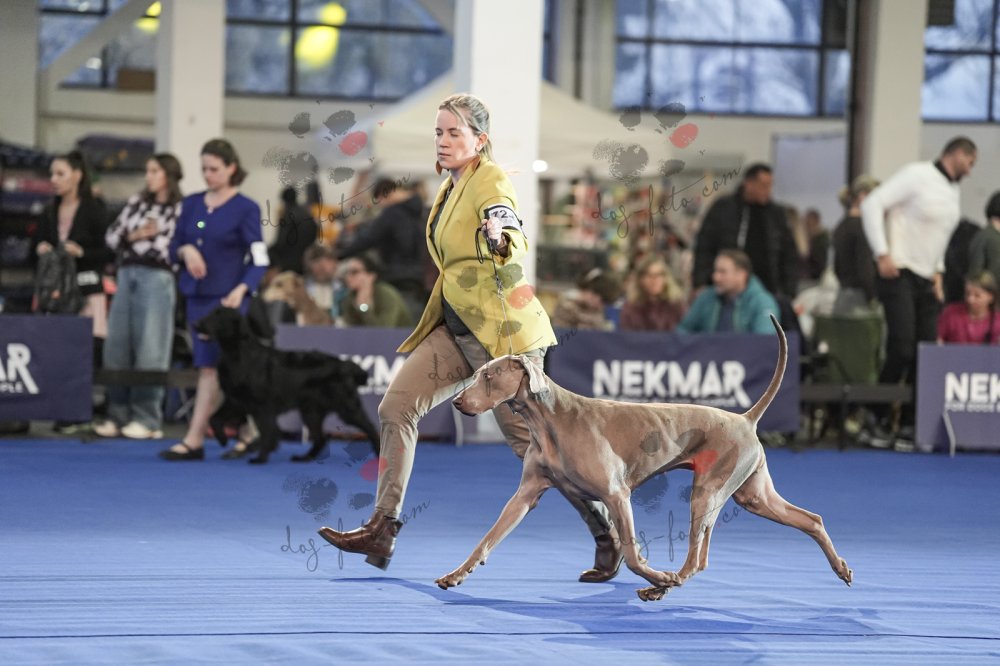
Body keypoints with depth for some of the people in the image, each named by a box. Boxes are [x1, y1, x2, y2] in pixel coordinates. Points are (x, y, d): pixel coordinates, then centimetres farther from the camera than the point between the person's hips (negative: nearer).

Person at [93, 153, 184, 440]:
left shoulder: (180, 210, -2)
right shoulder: (136, 202, 16)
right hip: (127, 275, 6)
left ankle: (146, 420, -1)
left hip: (157, 278, -6)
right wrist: (134, 235, -3)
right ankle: (118, 415, 9)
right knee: (116, 347, 3)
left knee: (149, 351, -5)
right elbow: (111, 236, 13)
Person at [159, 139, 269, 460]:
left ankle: (193, 440, -13)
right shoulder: (191, 204, 10)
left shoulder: (246, 209, -6)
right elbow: (174, 246, 15)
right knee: (209, 366, 6)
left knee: (209, 367, -10)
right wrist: (186, 251, -9)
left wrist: (240, 290, -24)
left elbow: (259, 260, -8)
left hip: (226, 298, -6)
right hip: (196, 295, 6)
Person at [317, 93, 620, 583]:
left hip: (499, 331, -9)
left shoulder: (489, 181, -13)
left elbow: (513, 245, -33)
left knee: (529, 440, -6)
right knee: (396, 408, -5)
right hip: (456, 330, 9)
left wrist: (500, 235, -53)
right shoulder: (451, 188, 13)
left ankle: (609, 535, 7)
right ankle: (382, 531, -4)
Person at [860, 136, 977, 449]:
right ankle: (880, 422, -2)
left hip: (926, 282, 8)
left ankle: (908, 425, 7)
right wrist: (883, 254, -18)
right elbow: (872, 204, -14)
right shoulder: (918, 175, -9)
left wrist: (938, 271, 12)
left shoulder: (952, 191, 15)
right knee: (901, 350, -13)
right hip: (899, 274, -8)